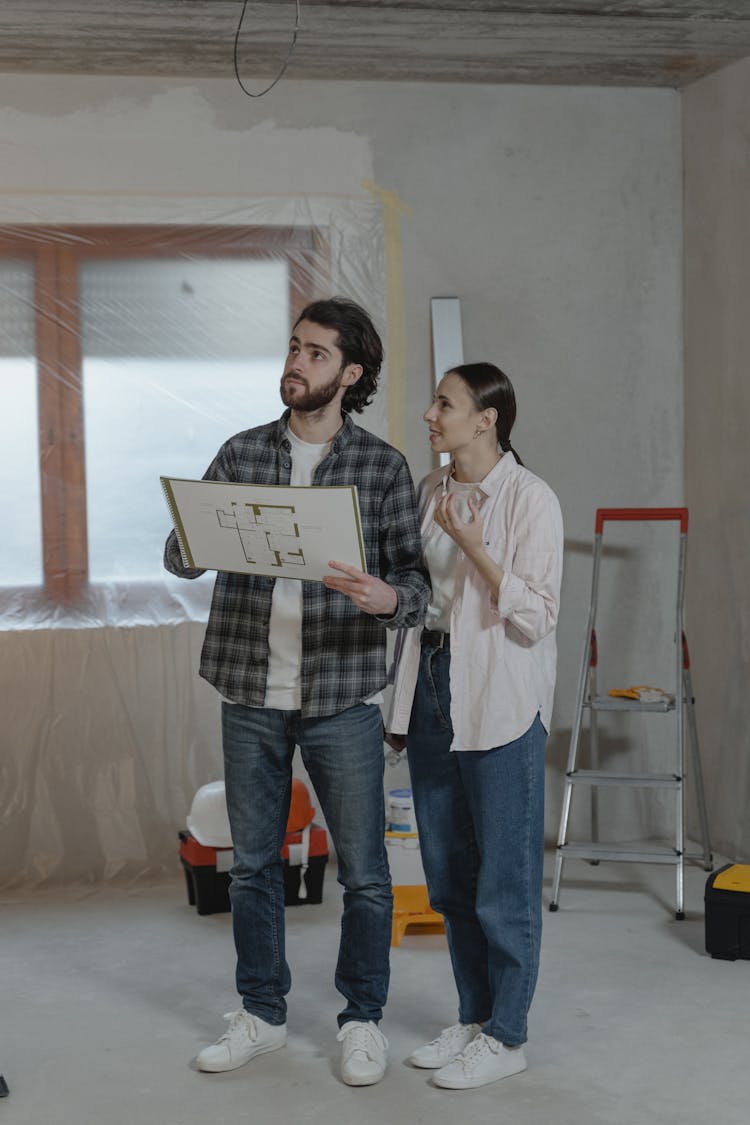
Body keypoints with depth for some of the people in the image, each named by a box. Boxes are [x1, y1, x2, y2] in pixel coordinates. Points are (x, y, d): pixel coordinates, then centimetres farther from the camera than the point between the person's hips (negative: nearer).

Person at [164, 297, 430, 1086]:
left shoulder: (382, 467, -2)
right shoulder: (241, 454, 6)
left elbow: (416, 581, -4)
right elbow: (179, 557, 2)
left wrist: (387, 597, -28)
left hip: (341, 700, -2)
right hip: (251, 696, 3)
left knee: (362, 871, 4)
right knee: (253, 864, 12)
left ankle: (362, 1020, 21)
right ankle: (261, 1015, 27)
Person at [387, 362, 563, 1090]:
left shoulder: (530, 500, -11)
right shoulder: (428, 491, 9)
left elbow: (536, 617, -15)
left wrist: (473, 548, -23)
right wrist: (401, 700, 15)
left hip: (500, 703, -7)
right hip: (429, 690, 7)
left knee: (504, 879, 1)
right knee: (448, 873, 14)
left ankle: (506, 1036, 13)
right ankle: (473, 1017, 27)